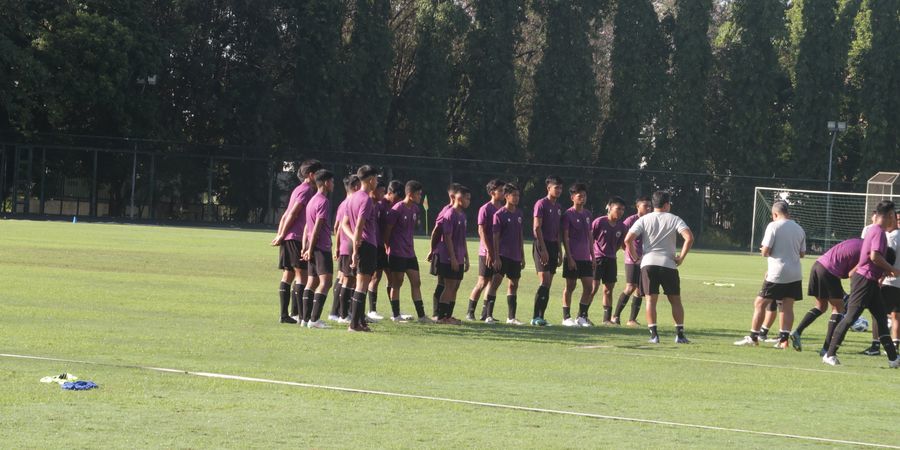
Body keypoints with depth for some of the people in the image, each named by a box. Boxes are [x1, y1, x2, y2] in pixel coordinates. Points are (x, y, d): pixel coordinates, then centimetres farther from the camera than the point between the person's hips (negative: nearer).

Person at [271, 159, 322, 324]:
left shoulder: (299, 189, 22)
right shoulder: (306, 190, -8)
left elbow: (286, 215, 20)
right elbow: (293, 214, -14)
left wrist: (280, 235, 14)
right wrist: (282, 235, -12)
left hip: (288, 238, 9)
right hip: (297, 238, -9)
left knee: (288, 275, 8)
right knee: (301, 274, -8)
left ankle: (284, 314, 7)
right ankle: (297, 313, -11)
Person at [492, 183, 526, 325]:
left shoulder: (519, 213, 11)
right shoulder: (500, 214, -8)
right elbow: (495, 237, -10)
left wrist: (522, 256, 17)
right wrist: (496, 257, -15)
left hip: (515, 256, 7)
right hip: (503, 255, -7)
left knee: (514, 284, 10)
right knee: (496, 281, -13)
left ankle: (511, 317, 16)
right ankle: (488, 315, -13)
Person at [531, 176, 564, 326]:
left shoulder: (558, 207, 15)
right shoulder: (541, 204, -8)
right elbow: (537, 228, -13)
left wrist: (559, 251, 17)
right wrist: (543, 249, -18)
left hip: (553, 245, 8)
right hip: (542, 245, -8)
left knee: (548, 285, 5)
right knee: (544, 281, -15)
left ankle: (540, 317, 8)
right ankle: (536, 317, -12)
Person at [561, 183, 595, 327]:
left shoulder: (587, 214, 13)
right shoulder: (568, 214, -6)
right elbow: (565, 237, -9)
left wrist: (593, 256, 14)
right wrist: (569, 258, -15)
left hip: (586, 258, 6)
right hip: (573, 258, -6)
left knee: (589, 287, 2)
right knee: (570, 286, 0)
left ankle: (582, 316, 11)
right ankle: (566, 317, 6)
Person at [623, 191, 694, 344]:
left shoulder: (644, 220, 6)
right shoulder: (674, 219, 3)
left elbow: (628, 239, -5)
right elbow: (689, 237, -11)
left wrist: (635, 257, 6)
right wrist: (681, 257, -2)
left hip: (648, 263, 1)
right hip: (669, 264, -1)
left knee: (651, 300, 2)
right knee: (675, 300, 9)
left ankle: (653, 334, -7)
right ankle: (680, 334, 6)